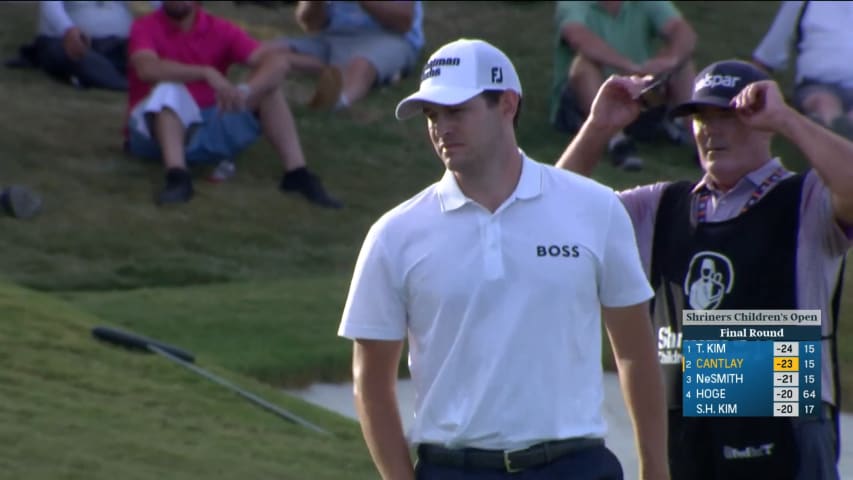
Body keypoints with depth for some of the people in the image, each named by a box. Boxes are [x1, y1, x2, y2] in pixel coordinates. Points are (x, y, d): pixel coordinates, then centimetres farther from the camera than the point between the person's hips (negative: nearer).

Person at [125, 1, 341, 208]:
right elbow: (147, 69, -30)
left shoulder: (220, 30, 0)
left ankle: (297, 173, -23)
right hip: (155, 131, -3)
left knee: (268, 82, -12)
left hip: (210, 128, 3)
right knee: (168, 87, -32)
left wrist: (245, 91, -32)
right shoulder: (146, 28, -7)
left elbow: (277, 62, -12)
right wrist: (206, 73, -39)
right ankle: (177, 176, -47)